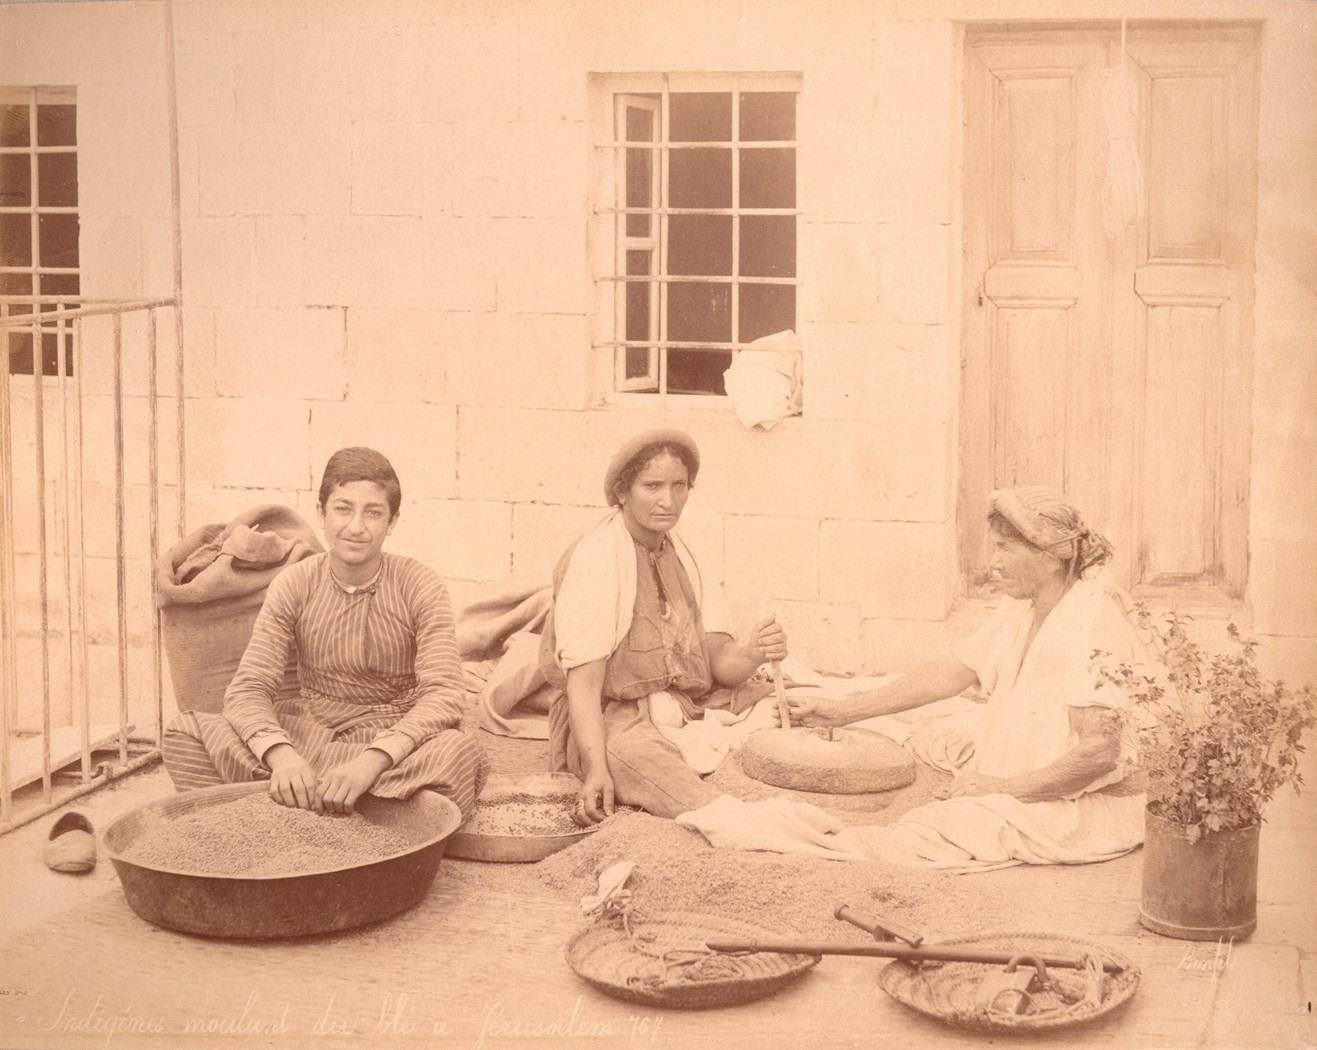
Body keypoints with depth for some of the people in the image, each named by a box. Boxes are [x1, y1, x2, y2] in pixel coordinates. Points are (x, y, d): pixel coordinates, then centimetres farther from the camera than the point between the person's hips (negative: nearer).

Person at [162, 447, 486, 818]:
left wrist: (372, 761, -38)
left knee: (463, 756, -37)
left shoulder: (420, 587, -8)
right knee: (185, 732, -20)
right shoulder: (294, 585, -3)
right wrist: (281, 754, -34)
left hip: (394, 737, -2)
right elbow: (247, 688, -11)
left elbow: (443, 695, -20)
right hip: (309, 732, 2)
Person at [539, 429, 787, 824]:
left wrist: (753, 653, -20)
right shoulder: (594, 560, -7)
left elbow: (720, 662, 4)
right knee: (634, 750, -40)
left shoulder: (681, 556, 12)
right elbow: (583, 682, -14)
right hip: (613, 718, -8)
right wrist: (596, 770, -27)